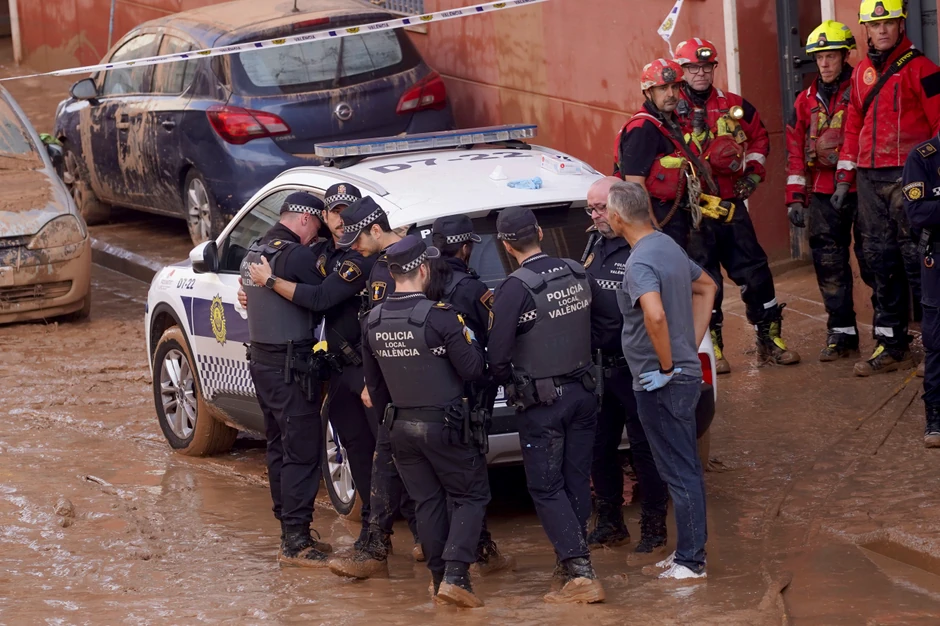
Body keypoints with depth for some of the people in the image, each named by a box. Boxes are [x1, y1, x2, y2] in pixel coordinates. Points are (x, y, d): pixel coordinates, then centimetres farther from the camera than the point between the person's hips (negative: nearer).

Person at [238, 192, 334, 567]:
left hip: (262, 362, 10)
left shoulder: (254, 252, 12)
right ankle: (295, 543, -6)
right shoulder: (296, 256, -18)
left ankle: (291, 532, 23)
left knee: (279, 448, 16)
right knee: (302, 452, -6)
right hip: (290, 366, -10)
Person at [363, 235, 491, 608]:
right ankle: (454, 576, -10)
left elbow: (373, 382, 12)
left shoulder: (374, 321, 2)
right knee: (471, 496, 4)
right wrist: (469, 340, 4)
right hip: (443, 423, -6)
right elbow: (473, 370, -14)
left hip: (401, 426, 6)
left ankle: (439, 577, 18)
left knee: (427, 501, 16)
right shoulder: (438, 316, -19)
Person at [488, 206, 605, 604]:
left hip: (541, 403, -6)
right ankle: (571, 563, 22)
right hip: (583, 392, 6)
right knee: (576, 481, 14)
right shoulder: (577, 274, 0)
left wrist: (505, 380, 1)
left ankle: (580, 574, -8)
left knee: (546, 488, 1)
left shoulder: (515, 289, -19)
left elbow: (498, 352, -19)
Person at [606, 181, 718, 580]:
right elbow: (707, 287, 25)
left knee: (679, 472, -3)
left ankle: (690, 561, 3)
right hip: (686, 373, 10)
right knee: (686, 468, 16)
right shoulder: (669, 246, 10)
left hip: (662, 383, -10)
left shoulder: (640, 262, -20)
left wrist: (667, 367, -24)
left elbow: (655, 315, -38)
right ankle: (690, 551, 25)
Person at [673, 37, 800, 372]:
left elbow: (759, 137, 23)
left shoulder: (734, 106, 10)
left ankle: (770, 339, 15)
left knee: (754, 270, 5)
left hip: (732, 203, 4)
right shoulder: (672, 111, -3)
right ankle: (711, 349, 9)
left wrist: (753, 173, 13)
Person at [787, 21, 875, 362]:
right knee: (829, 267, 4)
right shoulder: (807, 100, 13)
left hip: (861, 190, -5)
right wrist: (795, 198, 7)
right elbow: (795, 151, 13)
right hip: (823, 196, 5)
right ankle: (842, 334, 11)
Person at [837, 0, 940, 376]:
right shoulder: (862, 74, 15)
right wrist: (844, 177, 17)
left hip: (908, 176, -6)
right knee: (881, 261, 9)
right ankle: (891, 345, 15)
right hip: (869, 180, 6)